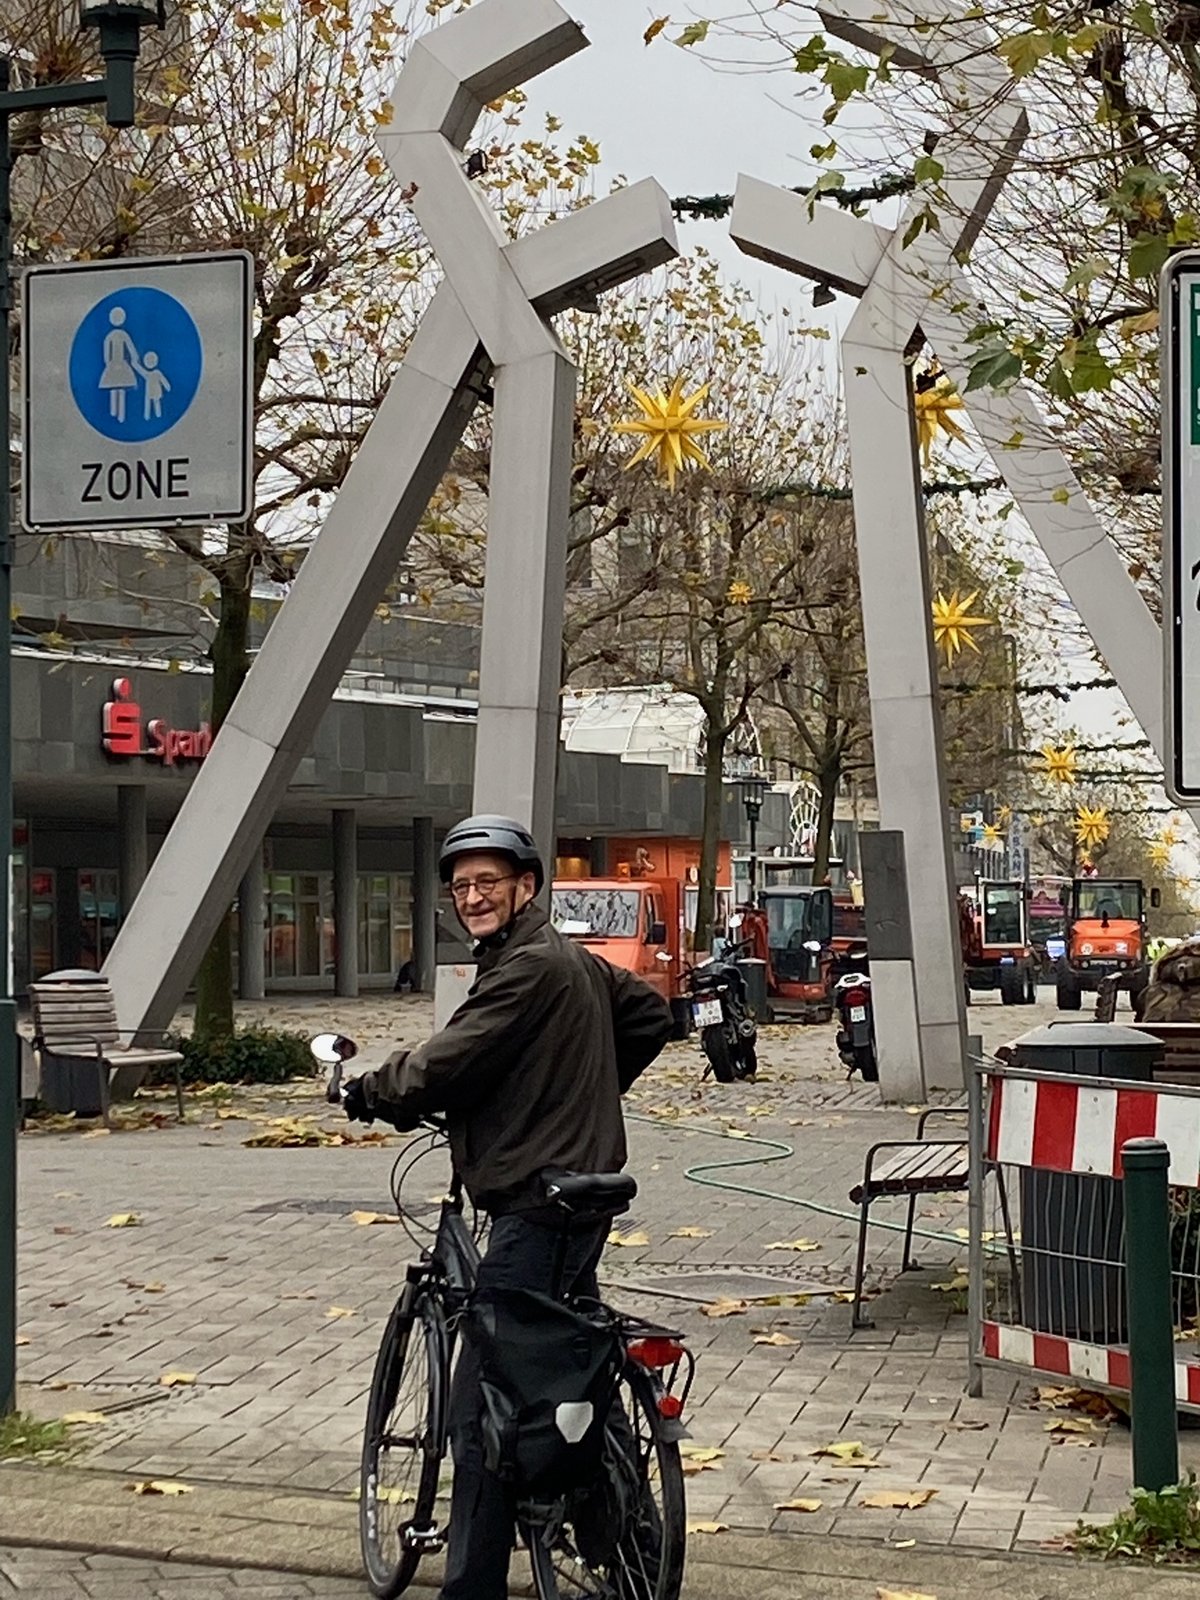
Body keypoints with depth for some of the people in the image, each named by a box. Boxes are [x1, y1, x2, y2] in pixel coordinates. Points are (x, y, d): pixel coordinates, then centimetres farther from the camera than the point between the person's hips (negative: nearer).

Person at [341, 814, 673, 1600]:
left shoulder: (531, 967, -15)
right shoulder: (578, 961, 16)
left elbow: (444, 1068, -19)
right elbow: (652, 1014, 30)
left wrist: (368, 1091, -2)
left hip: (538, 1204, -11)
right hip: (583, 1190, 11)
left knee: (480, 1407, -10)